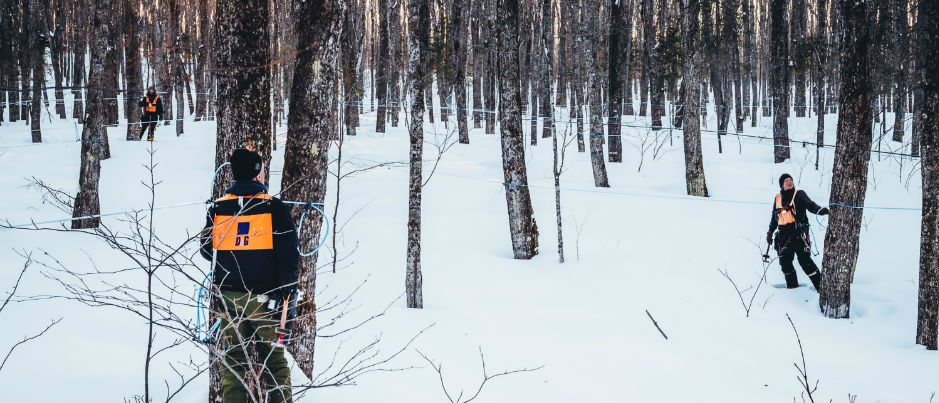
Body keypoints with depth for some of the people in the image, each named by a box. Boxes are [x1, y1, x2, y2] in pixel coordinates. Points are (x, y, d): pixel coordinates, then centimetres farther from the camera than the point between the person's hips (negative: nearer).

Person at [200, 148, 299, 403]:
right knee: (274, 361, 7)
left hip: (228, 297, 2)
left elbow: (207, 251, 10)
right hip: (265, 298, -2)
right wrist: (289, 295, -2)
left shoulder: (218, 209, 0)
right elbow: (289, 255, -9)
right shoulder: (275, 208, -8)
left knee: (233, 362, 10)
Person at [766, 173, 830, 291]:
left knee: (805, 260, -12)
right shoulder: (778, 198, 16)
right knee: (785, 261, 5)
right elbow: (774, 217, 26)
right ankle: (792, 286, 19)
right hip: (784, 235, 5)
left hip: (798, 232, -5)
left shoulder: (799, 194, 3)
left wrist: (820, 210, -32)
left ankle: (820, 284, -9)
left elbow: (810, 205, -12)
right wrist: (770, 232, 27)